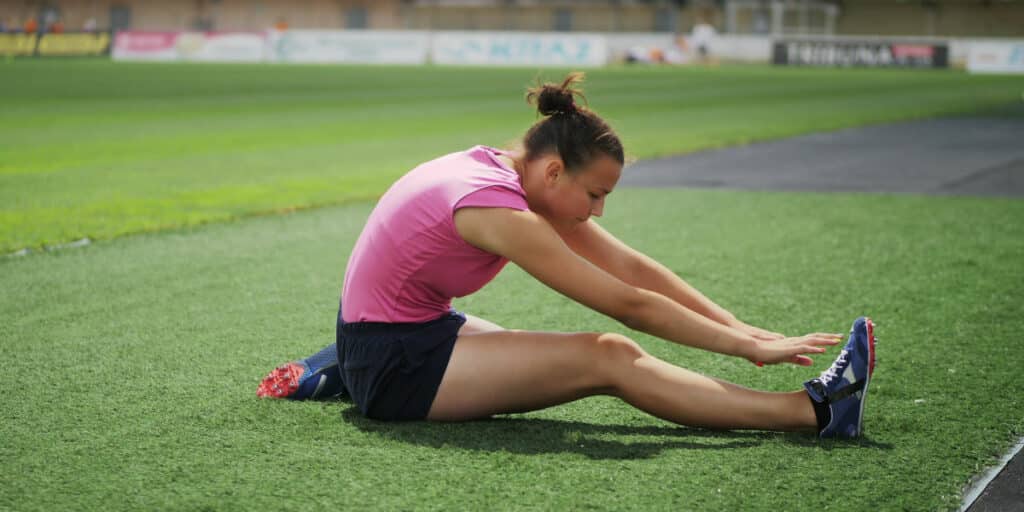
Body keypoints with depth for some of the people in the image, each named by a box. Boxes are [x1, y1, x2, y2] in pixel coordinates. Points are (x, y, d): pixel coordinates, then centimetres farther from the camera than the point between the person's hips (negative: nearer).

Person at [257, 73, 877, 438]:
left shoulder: (532, 182, 1)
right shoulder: (498, 209, -25)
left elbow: (633, 267, 0)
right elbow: (628, 304, -24)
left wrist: (738, 326, -6)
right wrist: (747, 346, -20)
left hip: (415, 328, 9)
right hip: (390, 362, -9)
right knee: (609, 359, -18)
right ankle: (818, 411, -20)